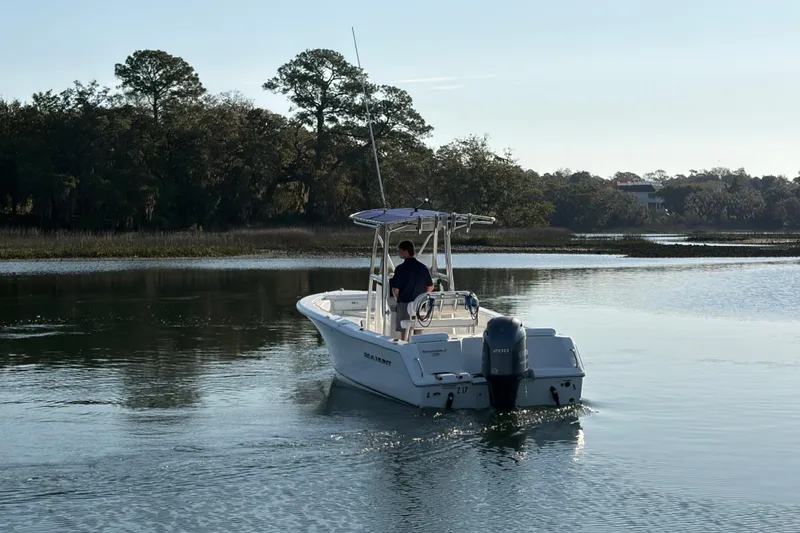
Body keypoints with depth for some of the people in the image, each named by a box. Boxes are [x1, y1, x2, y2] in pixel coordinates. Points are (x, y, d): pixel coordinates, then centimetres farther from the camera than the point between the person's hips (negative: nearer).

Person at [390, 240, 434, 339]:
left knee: (404, 332, 2)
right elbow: (430, 287, 10)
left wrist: (398, 299, 7)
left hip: (404, 304, -4)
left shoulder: (401, 268, -12)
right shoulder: (423, 268, 4)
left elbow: (395, 289, -12)